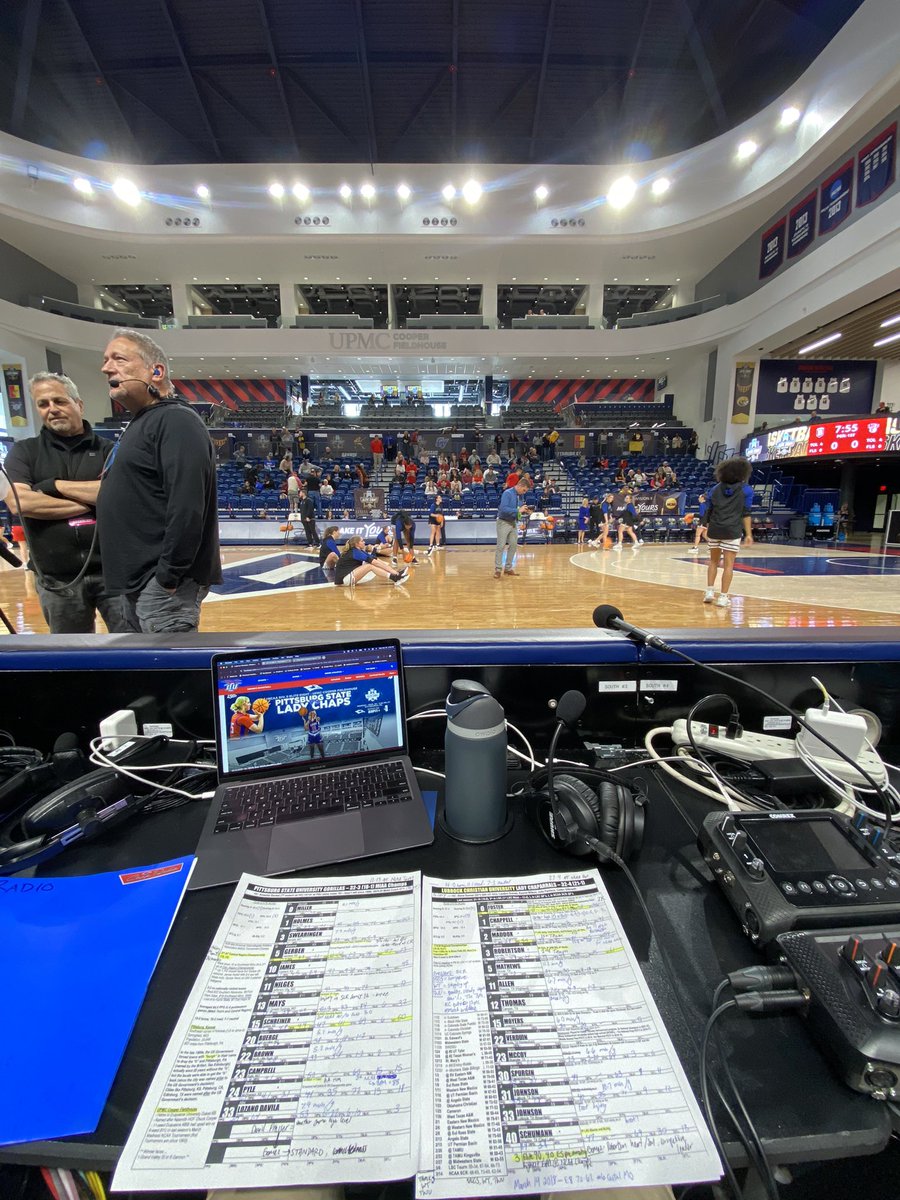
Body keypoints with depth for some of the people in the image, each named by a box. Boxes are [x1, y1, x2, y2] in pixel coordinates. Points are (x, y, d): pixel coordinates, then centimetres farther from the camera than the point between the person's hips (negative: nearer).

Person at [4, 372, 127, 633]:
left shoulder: (107, 450, 5)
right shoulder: (23, 452, 7)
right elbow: (18, 502, -9)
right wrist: (90, 503, -10)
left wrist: (55, 485, -8)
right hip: (57, 579, 2)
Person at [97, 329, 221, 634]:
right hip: (136, 582, 10)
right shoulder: (139, 425, 19)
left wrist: (168, 577, -23)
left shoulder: (175, 420, -12)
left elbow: (187, 507, -24)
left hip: (162, 584, -10)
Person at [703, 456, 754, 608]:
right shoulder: (746, 489, 4)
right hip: (732, 531, -3)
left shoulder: (716, 488, 12)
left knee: (714, 561, 16)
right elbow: (745, 513, -1)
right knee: (728, 564, 0)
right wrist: (748, 534, 1)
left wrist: (708, 528, 22)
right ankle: (723, 597, 1)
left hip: (714, 529, 3)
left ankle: (709, 592, 13)